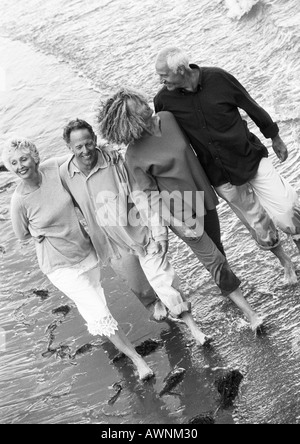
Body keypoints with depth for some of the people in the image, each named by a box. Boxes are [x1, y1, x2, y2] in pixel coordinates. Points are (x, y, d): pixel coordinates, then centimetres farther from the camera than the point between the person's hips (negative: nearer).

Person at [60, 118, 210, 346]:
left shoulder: (116, 164, -21)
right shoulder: (65, 174, -11)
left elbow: (142, 198, -17)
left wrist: (159, 235, -17)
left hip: (141, 234, -4)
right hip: (112, 243, 4)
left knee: (163, 280, -6)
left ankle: (194, 327, 8)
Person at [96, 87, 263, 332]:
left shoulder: (168, 117, -5)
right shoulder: (134, 154, -19)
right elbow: (151, 194, -14)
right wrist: (180, 225, -18)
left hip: (204, 197, 5)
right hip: (179, 211, -5)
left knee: (216, 249, 20)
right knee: (213, 259, -1)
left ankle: (227, 288, 47)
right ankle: (249, 312, 11)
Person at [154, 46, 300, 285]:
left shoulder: (218, 78, -14)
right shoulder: (164, 100, -10)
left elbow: (251, 106, -1)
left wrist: (275, 137, 8)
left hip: (252, 157, -1)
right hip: (221, 177, 2)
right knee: (258, 224, 12)